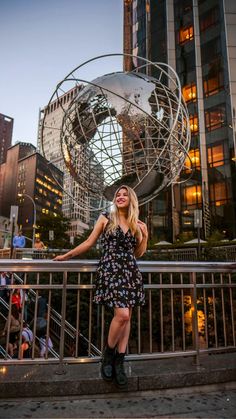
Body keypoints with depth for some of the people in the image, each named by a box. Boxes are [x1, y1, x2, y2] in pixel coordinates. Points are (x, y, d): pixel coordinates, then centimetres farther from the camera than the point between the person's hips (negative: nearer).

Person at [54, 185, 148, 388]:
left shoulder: (136, 224, 13)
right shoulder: (105, 218, 5)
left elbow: (138, 253, 16)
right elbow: (89, 242, 10)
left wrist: (145, 236, 0)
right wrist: (67, 255, 12)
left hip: (130, 271, 4)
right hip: (110, 269, -4)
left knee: (126, 316, 3)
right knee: (122, 314, -15)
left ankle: (119, 361, 15)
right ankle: (108, 354, 9)